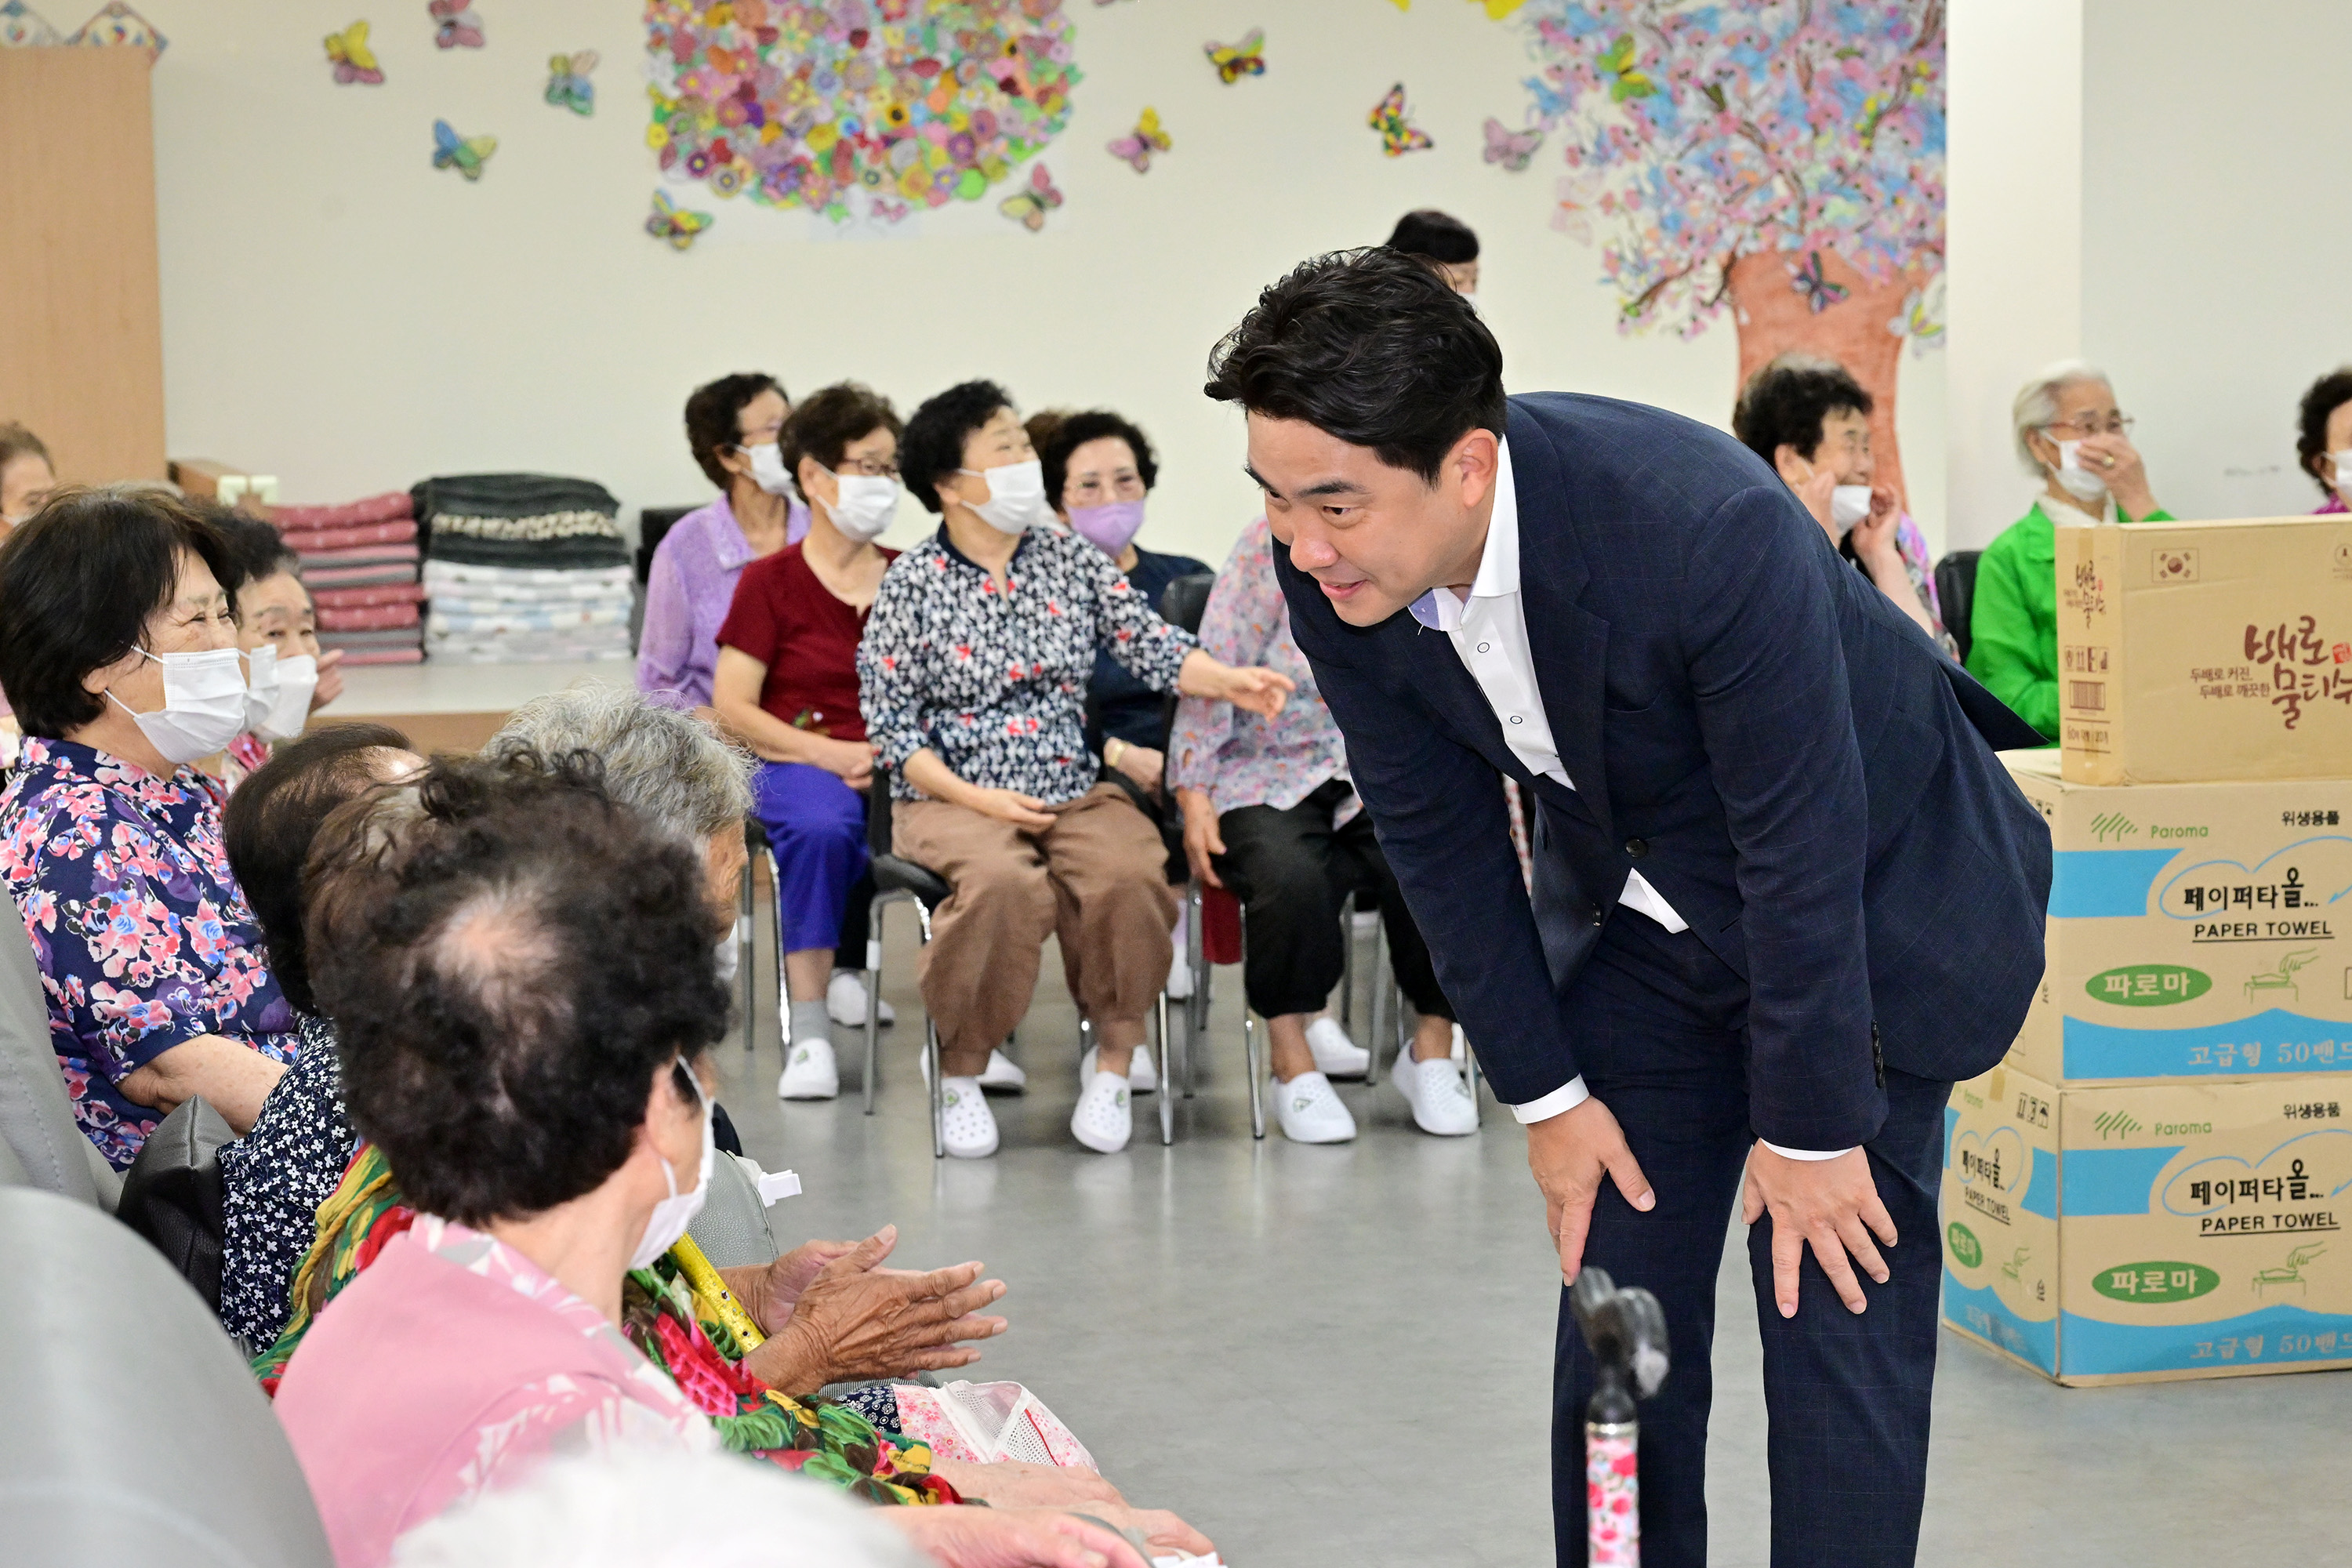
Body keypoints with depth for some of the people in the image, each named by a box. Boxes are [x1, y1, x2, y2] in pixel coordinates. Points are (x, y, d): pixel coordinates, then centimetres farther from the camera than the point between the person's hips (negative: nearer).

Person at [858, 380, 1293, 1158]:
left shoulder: (1073, 560, 9)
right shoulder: (912, 583, -1)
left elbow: (1152, 647, 2)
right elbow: (889, 720, -2)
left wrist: (1229, 681, -17)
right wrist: (973, 797, -14)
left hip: (1074, 789, 3)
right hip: (953, 797, -3)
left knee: (1131, 869, -29)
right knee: (1004, 880, -35)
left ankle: (1114, 1060, -8)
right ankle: (961, 1072, -14)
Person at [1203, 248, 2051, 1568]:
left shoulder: (1708, 529, -37)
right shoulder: (1338, 575, -19)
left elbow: (1803, 846, -28)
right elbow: (1437, 838, -6)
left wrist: (1810, 1129, -18)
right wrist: (1545, 1097, -3)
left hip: (1865, 901, -5)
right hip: (1639, 908, 5)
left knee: (1840, 1304, -6)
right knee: (1613, 1296, 7)